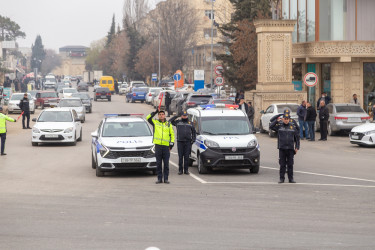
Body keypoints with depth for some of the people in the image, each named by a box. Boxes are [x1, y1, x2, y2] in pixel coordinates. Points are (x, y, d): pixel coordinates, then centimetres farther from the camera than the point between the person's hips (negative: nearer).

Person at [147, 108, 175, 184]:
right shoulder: (155, 122, 9)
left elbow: (172, 134, 14)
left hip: (166, 146, 1)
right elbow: (148, 118, -4)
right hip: (158, 145, 0)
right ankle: (159, 179, 8)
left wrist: (172, 143, 4)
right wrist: (155, 112, -6)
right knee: (158, 163, 3)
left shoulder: (168, 124, 12)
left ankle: (166, 178, 6)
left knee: (166, 163, 1)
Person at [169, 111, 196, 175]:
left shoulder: (190, 123, 14)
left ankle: (186, 170, 6)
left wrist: (193, 139, 6)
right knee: (180, 156, -1)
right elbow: (170, 121, 5)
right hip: (180, 142, -1)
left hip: (188, 142, 1)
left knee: (187, 156, 1)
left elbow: (194, 132, 17)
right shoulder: (178, 122, 9)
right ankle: (180, 170, 5)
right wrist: (176, 116, -1)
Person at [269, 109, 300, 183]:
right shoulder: (279, 126, 3)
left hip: (290, 148, 1)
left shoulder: (293, 126, 4)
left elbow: (297, 138, 8)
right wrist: (276, 121, -14)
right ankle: (281, 178, 10)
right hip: (282, 148, -1)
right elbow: (271, 126, -7)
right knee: (282, 165, 3)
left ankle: (291, 178, 12)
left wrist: (297, 147, 3)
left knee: (290, 165, 5)